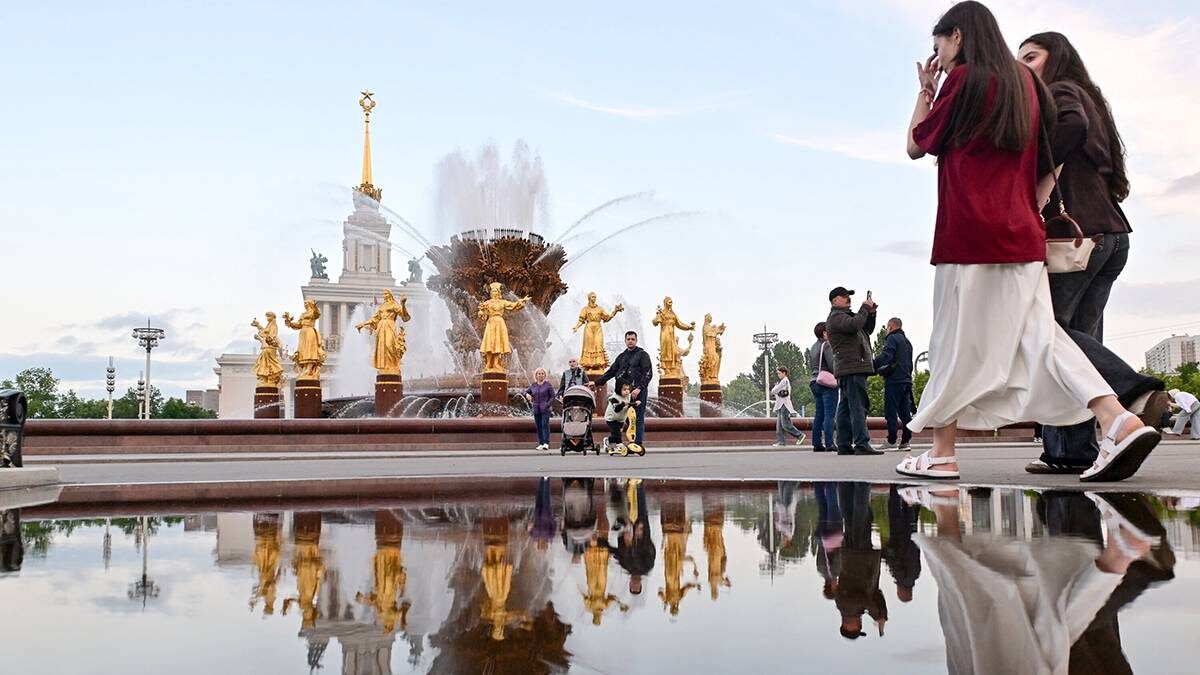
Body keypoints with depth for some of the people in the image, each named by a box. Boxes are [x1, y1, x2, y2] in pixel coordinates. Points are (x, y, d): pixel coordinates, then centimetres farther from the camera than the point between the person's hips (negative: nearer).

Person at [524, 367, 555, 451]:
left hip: (545, 409, -4)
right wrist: (527, 394, -1)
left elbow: (552, 396, 0)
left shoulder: (548, 385, 0)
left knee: (545, 425, -14)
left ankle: (546, 443, -18)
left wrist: (547, 404, -13)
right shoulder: (533, 385, 12)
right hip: (536, 409, 4)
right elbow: (526, 391, 23)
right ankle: (541, 443, 10)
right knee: (539, 426, 5)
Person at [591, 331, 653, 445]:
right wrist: (596, 382, 15)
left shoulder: (642, 354, 3)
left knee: (638, 419, -6)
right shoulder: (621, 356, 21)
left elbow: (648, 373, -7)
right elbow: (611, 371, 23)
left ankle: (638, 444, -7)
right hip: (625, 392, 5)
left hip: (639, 391, -5)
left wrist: (639, 388, -18)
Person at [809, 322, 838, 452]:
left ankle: (817, 444, 8)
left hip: (815, 383, 8)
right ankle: (829, 443, -14)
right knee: (829, 414, -9)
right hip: (828, 383, -8)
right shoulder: (826, 345, -10)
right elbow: (832, 365, -16)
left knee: (818, 414, 9)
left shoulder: (812, 348, 17)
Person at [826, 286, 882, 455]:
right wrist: (865, 308, -10)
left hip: (851, 369, 11)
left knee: (845, 408, 8)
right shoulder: (836, 317, -5)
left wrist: (871, 313, 13)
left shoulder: (845, 315, 27)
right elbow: (854, 325, -23)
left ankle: (844, 446, 9)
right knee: (858, 406, -15)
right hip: (852, 367, -11)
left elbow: (867, 330, 28)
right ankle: (862, 444, -20)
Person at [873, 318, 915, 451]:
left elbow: (885, 356, -21)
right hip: (907, 380, 8)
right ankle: (905, 441, 6)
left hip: (894, 381, -8)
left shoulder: (892, 338, -5)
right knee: (905, 412, 8)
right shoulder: (907, 342, 22)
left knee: (891, 412, -7)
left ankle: (891, 441, -10)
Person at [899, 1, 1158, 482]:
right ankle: (1119, 422, -14)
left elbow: (916, 146, 3)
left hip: (969, 234, -7)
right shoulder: (1024, 82, 18)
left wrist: (925, 89, 11)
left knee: (955, 342, -1)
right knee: (1039, 333, 2)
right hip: (1021, 233, 7)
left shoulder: (964, 79, -4)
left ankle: (941, 454, 5)